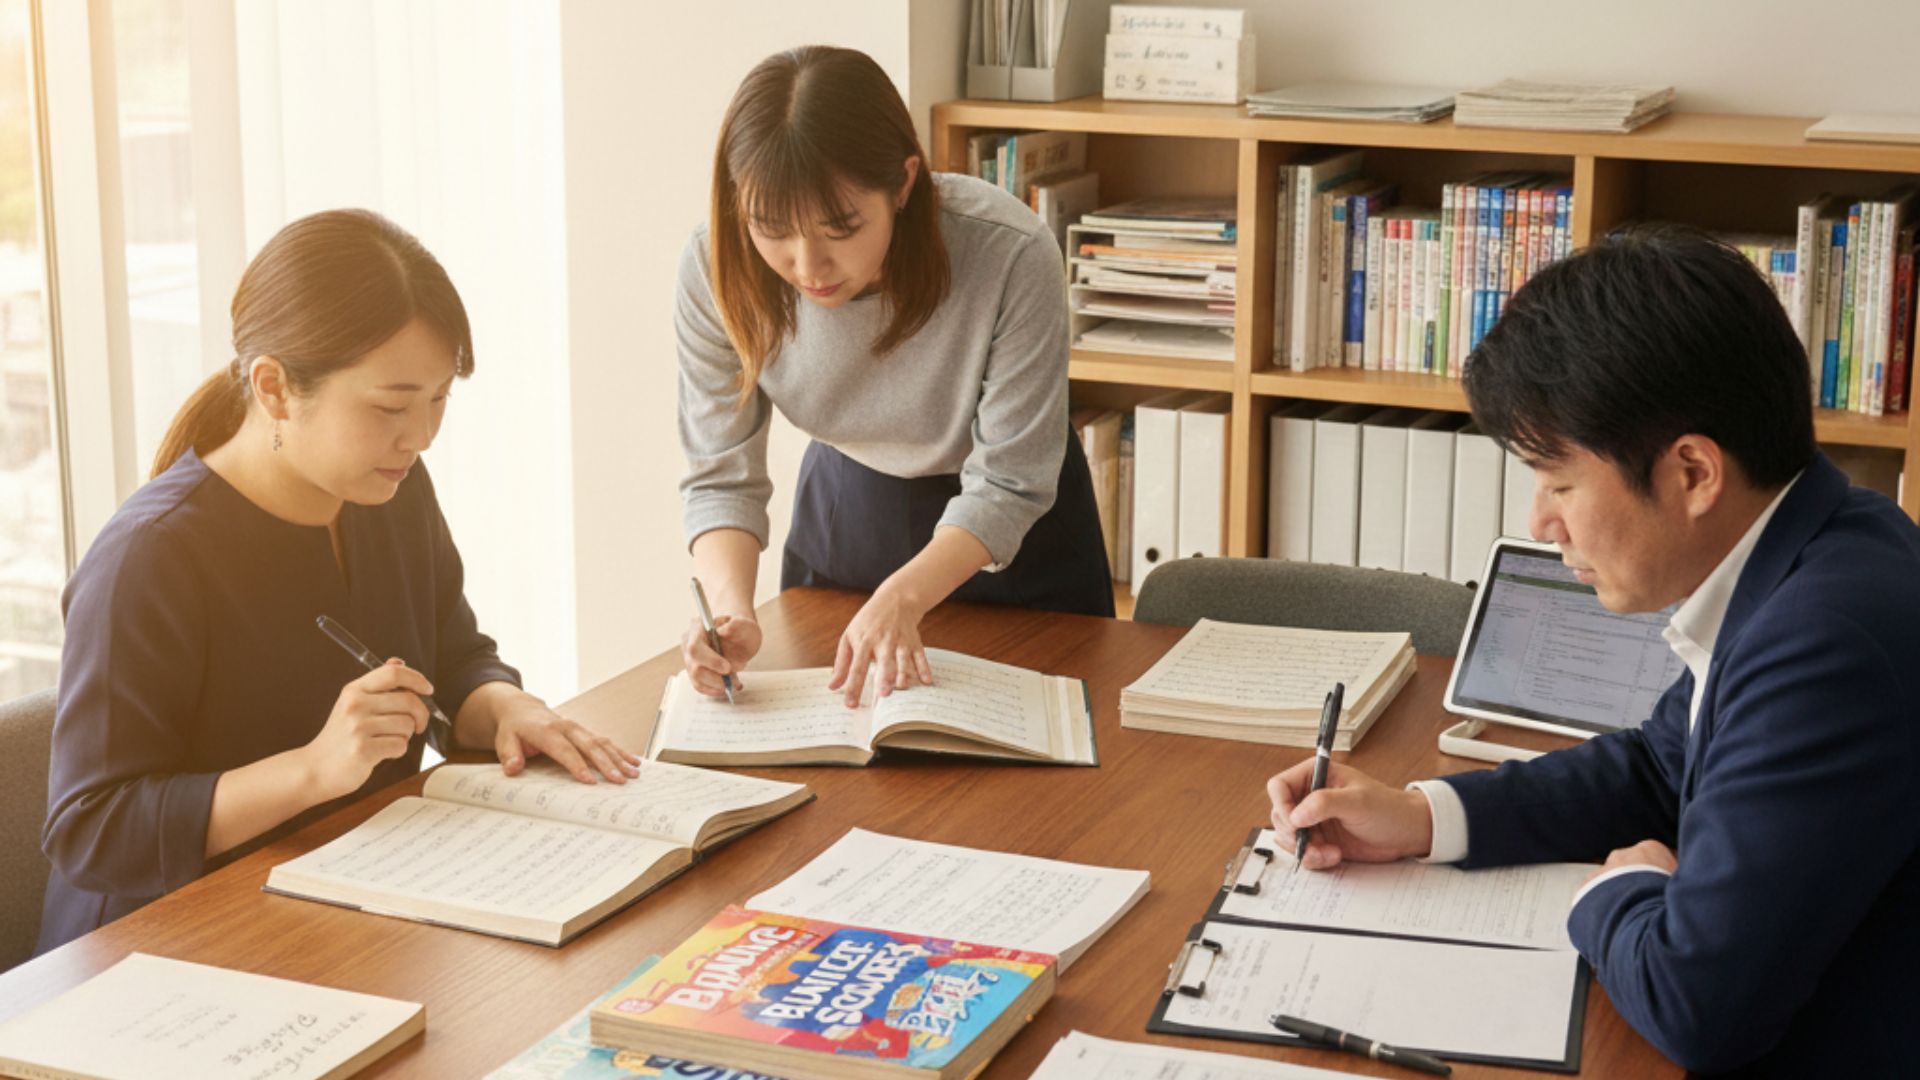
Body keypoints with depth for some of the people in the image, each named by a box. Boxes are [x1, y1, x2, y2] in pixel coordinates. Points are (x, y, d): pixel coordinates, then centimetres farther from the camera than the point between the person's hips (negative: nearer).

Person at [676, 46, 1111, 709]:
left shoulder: (1012, 255, -36)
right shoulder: (717, 267, -26)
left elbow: (1007, 486, -27)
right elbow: (720, 477, -19)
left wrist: (901, 598, -42)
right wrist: (730, 608, -37)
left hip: (1013, 535, -2)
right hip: (845, 505, 3)